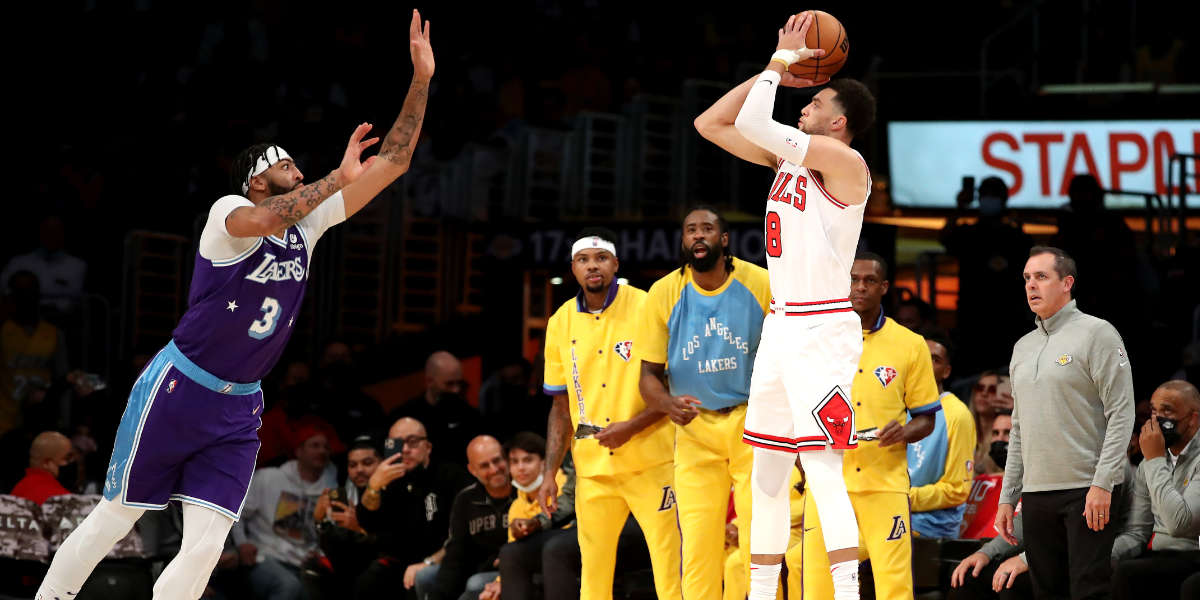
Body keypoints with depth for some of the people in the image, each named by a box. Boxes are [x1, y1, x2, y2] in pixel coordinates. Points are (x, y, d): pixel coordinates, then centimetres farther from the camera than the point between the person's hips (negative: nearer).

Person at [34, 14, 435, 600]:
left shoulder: (307, 222, 5)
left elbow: (391, 162, 3)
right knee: (111, 522, 4)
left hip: (238, 410, 5)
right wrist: (337, 177, -31)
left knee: (203, 551, -6)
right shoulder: (229, 211, -11)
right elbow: (264, 220, -38)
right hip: (176, 393, -5)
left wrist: (421, 79, -5)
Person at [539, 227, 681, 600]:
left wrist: (631, 427, -15)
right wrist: (550, 473, 8)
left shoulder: (646, 309, -5)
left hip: (650, 461, -3)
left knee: (670, 567, -7)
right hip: (591, 468, 4)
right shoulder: (561, 323, 7)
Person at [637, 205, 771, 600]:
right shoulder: (664, 294, -1)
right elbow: (649, 374, 3)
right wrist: (670, 404, -18)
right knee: (697, 542, -5)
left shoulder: (760, 285, -4)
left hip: (754, 423, -1)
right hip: (695, 427, 1)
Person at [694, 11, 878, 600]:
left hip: (822, 330, -9)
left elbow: (752, 121, -22)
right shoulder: (788, 156, 13)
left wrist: (782, 62, -7)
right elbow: (711, 123, 15)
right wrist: (777, 68, 10)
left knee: (823, 470, -16)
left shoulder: (844, 162, -12)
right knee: (766, 474, 12)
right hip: (780, 326, 9)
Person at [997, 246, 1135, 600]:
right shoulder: (1023, 347, 18)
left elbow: (1121, 412, -10)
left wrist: (1102, 484, -17)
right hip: (1036, 492, 7)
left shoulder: (1096, 333, -3)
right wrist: (1008, 497, 16)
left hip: (1088, 491, -7)